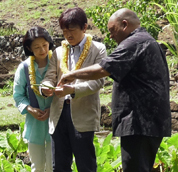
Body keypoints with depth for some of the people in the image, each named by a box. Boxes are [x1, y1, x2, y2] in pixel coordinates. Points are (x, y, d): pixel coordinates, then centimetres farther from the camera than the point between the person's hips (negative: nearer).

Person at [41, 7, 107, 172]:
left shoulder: (97, 49, 3)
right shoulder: (58, 52, 17)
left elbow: (98, 80, -6)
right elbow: (50, 76, 13)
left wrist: (73, 89, -21)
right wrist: (46, 87, -12)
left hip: (83, 115, -5)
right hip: (59, 113, 5)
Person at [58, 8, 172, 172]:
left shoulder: (134, 43, -12)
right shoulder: (149, 41, 21)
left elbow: (102, 69, -20)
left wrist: (73, 75, -6)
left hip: (139, 123, -11)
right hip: (151, 123, 11)